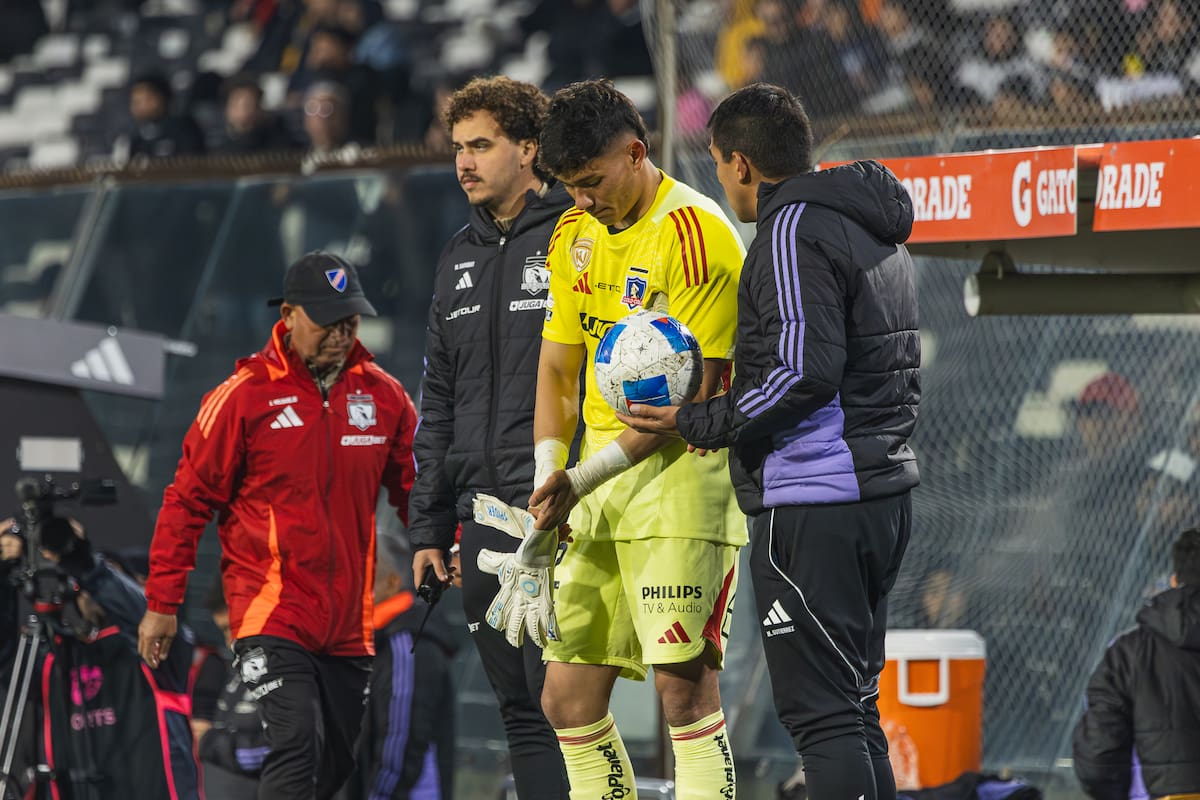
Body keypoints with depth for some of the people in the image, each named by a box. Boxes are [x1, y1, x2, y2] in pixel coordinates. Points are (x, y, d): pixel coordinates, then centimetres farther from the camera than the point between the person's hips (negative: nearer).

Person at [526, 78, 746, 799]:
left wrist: (587, 477, -14)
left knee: (684, 683, -17)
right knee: (568, 699, 5)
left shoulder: (696, 233, -12)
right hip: (597, 488, 8)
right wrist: (548, 477, 4)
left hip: (680, 471, -8)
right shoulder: (574, 235, 13)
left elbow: (692, 394, -15)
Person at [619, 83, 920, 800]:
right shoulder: (876, 230, 19)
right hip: (884, 491, 10)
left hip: (813, 504, -10)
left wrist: (699, 424, -12)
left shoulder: (794, 230, -11)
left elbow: (806, 370, -22)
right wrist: (732, 418, 18)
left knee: (820, 713, -9)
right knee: (854, 708, 13)